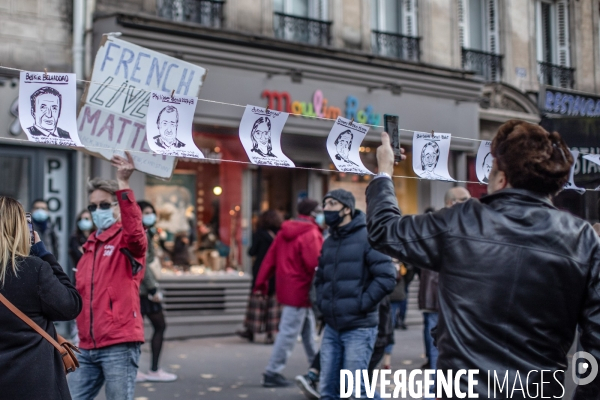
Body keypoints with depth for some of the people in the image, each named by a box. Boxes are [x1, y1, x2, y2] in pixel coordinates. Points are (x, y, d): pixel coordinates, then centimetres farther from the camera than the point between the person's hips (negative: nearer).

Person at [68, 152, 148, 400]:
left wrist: (123, 184, -34)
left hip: (119, 344, -7)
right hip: (88, 347, 7)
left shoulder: (128, 241, -2)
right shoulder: (90, 246, 18)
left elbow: (135, 231, -27)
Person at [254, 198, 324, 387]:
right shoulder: (311, 234, -16)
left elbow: (270, 258, 8)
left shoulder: (284, 232, 10)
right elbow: (315, 264, -22)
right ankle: (273, 372, -4)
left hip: (286, 287, 9)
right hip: (301, 290, -9)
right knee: (289, 333, -5)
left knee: (308, 331, 20)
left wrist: (261, 283, 10)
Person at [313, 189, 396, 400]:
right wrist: (322, 302, 9)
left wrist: (361, 304, -16)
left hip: (358, 328, -7)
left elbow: (386, 277, -16)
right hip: (331, 328, 7)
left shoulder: (367, 237, -8)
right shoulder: (328, 242, 14)